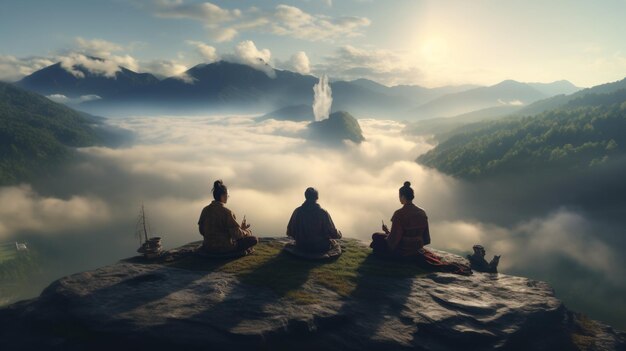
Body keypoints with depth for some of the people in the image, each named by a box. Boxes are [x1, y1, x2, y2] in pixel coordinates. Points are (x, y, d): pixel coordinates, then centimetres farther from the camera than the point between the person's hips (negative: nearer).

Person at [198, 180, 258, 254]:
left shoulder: (205, 210, -1)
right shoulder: (226, 212, -20)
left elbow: (202, 231, 9)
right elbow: (237, 234, -19)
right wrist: (247, 231, 2)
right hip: (225, 248, -7)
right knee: (254, 239, 4)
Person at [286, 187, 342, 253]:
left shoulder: (297, 211, -6)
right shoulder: (323, 213, -16)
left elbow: (289, 232, 1)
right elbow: (333, 233, -12)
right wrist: (339, 234, 11)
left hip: (301, 247, 4)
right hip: (320, 248, -4)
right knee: (334, 243, 27)